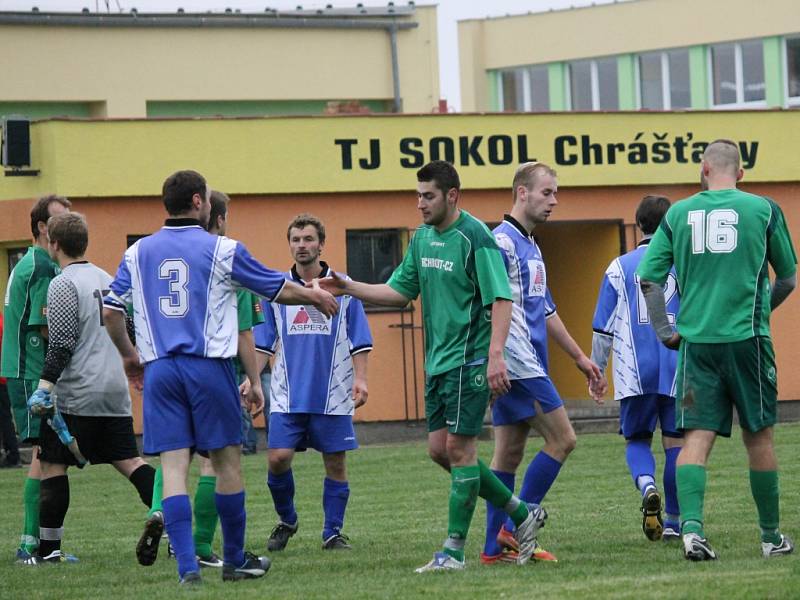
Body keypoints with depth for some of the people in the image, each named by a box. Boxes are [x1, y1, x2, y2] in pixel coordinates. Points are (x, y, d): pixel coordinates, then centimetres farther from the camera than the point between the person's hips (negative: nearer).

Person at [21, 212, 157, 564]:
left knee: (52, 464, 0)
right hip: (116, 389, 7)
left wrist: (44, 387, -17)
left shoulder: (63, 285, -9)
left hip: (76, 393, -7)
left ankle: (48, 548, 0)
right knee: (129, 461, 8)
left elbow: (61, 344, -16)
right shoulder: (107, 279, 15)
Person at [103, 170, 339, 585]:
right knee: (227, 462, 10)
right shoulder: (222, 250, -1)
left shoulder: (138, 252, 8)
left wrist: (128, 354, 26)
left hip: (158, 369, 3)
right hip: (209, 366, -3)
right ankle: (234, 561, 19)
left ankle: (187, 566, -11)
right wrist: (314, 296, 28)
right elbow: (280, 290, 8)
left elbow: (110, 309, 10)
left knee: (173, 467, -1)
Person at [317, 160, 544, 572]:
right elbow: (400, 292, 18)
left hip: (469, 361, -9)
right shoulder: (423, 238, 11)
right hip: (437, 361, 9)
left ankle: (454, 550, -1)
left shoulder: (475, 238, -14)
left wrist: (495, 355, -28)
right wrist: (348, 288, 6)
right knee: (440, 450, 8)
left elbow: (501, 299, -18)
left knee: (458, 448, -7)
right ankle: (522, 514, 19)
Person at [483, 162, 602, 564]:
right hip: (517, 363, -9)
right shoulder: (502, 242, -11)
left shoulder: (530, 247, 20)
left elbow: (546, 311, 29)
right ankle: (515, 528, -7)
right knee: (561, 439, -8)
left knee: (509, 454, 7)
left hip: (527, 365, 9)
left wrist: (579, 357, 31)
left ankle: (496, 547, 7)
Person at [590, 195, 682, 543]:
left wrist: (597, 371, 15)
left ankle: (647, 485, -20)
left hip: (634, 373, 0)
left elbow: (603, 328, 6)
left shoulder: (619, 267, 4)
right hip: (678, 370, 0)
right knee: (675, 442, 9)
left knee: (637, 440, 11)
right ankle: (674, 522, 11)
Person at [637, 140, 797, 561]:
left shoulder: (677, 214, 6)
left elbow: (648, 278, 1)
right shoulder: (763, 210, 3)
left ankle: (691, 527, -20)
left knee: (696, 437, -1)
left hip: (696, 341, 1)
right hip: (747, 337, -1)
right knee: (759, 437, 9)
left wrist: (664, 331, 11)